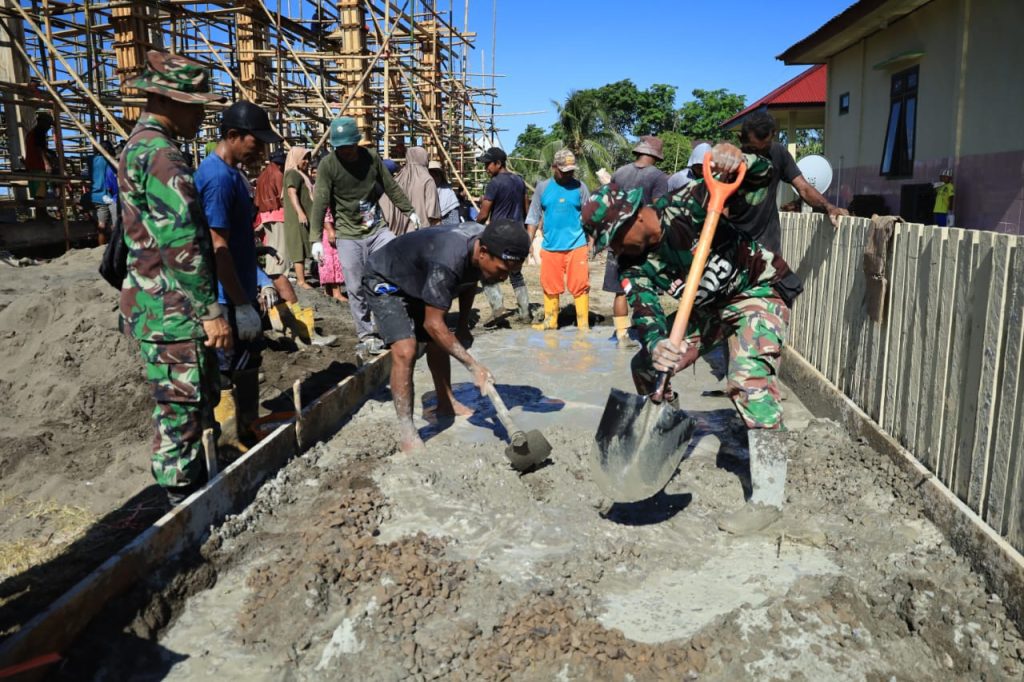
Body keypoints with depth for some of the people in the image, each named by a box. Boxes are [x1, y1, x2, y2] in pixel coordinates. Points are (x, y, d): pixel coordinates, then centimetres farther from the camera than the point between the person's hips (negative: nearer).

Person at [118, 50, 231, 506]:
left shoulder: (136, 147, 17)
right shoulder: (161, 156, -18)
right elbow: (182, 244, -23)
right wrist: (210, 310, -20)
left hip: (156, 304, 11)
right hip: (174, 312, -11)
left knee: (199, 402, 20)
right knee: (181, 412, -1)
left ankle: (198, 489, 33)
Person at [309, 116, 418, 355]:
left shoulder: (371, 157, 2)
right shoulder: (328, 164, -9)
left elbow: (391, 187, 11)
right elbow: (320, 203, -12)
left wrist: (410, 212, 15)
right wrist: (316, 239, -17)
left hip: (377, 229, 3)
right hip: (348, 236, -3)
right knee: (357, 289, 0)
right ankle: (366, 337, 12)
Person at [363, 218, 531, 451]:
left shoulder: (485, 241, -16)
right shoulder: (447, 263, -42)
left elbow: (470, 282, 7)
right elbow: (433, 323, -34)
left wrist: (463, 325, 8)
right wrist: (474, 366, -33)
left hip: (416, 281, 9)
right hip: (384, 282, -9)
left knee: (438, 343, 15)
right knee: (405, 351, -23)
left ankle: (446, 403, 33)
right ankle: (406, 430, -13)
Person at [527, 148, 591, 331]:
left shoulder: (579, 187, 2)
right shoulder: (543, 187, 5)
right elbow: (534, 217, 8)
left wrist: (590, 243, 1)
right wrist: (528, 242, 4)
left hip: (577, 246, -1)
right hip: (550, 247, 2)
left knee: (580, 285, -3)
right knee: (550, 286, 9)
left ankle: (583, 324, 4)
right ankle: (550, 320, 23)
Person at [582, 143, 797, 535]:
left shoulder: (686, 208, -25)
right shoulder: (634, 266, -8)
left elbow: (760, 182, -23)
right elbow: (645, 311, -23)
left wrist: (740, 161, -47)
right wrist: (655, 345, -46)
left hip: (757, 293, -7)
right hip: (706, 307, 7)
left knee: (750, 380, -27)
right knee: (646, 366, 4)